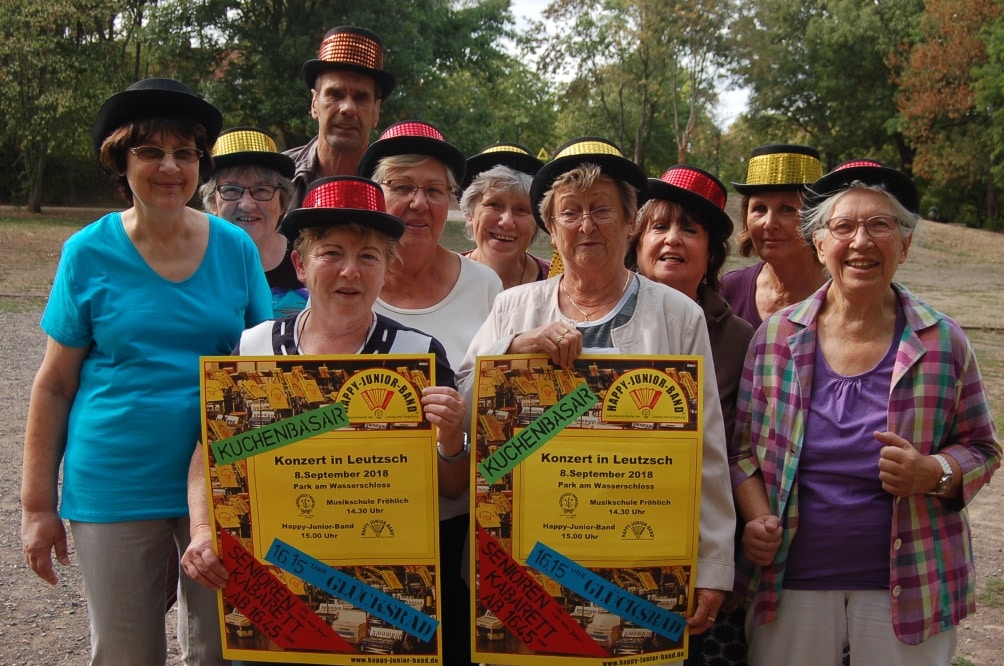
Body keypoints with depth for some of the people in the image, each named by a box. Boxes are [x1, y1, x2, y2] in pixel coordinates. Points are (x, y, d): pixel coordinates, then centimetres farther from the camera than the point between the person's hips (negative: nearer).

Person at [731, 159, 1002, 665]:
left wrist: (933, 473, -15)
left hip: (908, 585, 0)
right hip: (792, 580, 1)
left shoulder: (943, 342, -3)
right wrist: (756, 517, -10)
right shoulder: (776, 336, -2)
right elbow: (742, 446, 5)